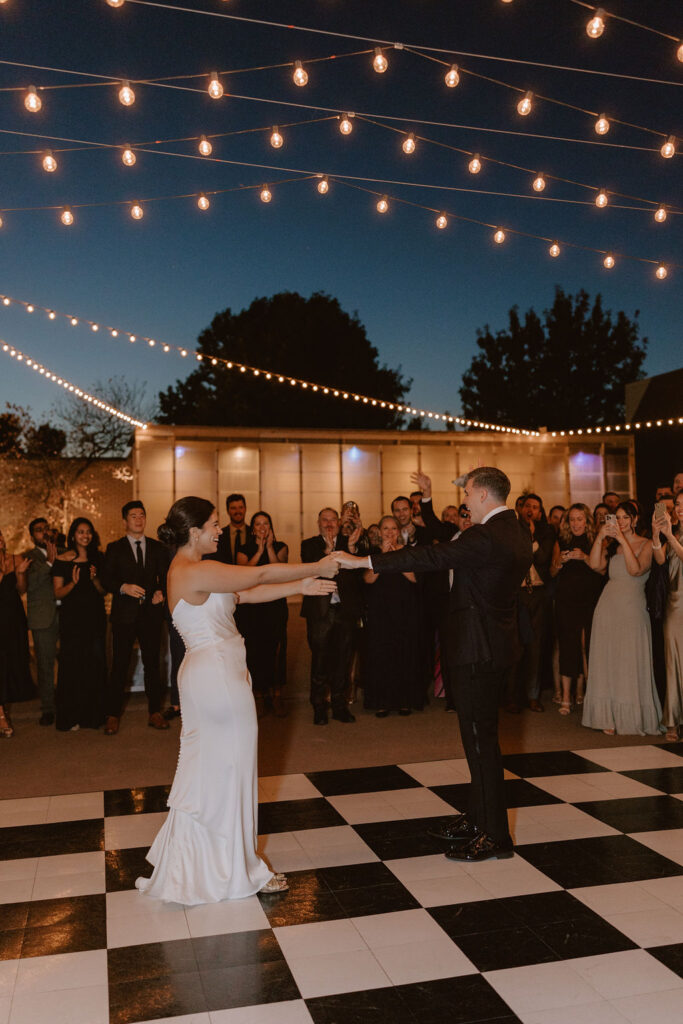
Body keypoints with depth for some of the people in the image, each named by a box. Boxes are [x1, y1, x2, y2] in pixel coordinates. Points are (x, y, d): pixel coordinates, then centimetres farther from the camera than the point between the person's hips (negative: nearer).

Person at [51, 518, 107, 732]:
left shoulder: (98, 558, 8)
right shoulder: (62, 560, -2)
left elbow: (104, 591, 8)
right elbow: (58, 593, -3)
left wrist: (94, 579, -11)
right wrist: (73, 582, -20)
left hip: (95, 617, 3)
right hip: (72, 617, -3)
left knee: (95, 663, 2)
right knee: (72, 664, -1)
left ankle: (92, 714, 14)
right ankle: (70, 718, 8)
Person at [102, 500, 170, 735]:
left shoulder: (157, 548, 10)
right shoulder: (114, 548, 5)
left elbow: (165, 576, 11)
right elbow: (106, 579, -1)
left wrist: (161, 591, -8)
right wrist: (124, 587, -19)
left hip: (151, 613, 2)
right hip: (124, 613, -2)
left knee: (152, 663, 8)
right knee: (119, 665, 0)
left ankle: (155, 713, 17)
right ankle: (112, 716, 10)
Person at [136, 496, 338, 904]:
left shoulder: (186, 571, 12)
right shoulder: (197, 572, -20)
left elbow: (246, 594, 10)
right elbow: (261, 574, -19)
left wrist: (300, 585, 5)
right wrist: (316, 569, -8)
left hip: (209, 674, 10)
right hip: (219, 676, -10)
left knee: (206, 770, 20)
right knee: (227, 769, 4)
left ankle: (194, 862, 35)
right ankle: (236, 869, 21)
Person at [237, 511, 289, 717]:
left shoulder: (280, 547, 9)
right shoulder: (244, 550, 9)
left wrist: (269, 547, -8)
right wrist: (260, 550, -7)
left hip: (276, 606, 0)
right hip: (252, 609, 0)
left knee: (275, 651, -4)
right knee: (255, 652, -2)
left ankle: (276, 696, 6)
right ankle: (259, 697, 8)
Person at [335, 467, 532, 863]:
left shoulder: (485, 537, -21)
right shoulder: (518, 533, 8)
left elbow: (429, 558, -25)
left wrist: (361, 561, -22)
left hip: (480, 648, -10)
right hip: (497, 643, 10)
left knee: (480, 736, -2)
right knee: (480, 734, 18)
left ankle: (495, 836, 7)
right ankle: (480, 818, 30)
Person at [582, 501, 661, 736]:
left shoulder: (646, 544, 1)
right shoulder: (611, 546, 14)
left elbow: (636, 570, -15)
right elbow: (595, 565, -2)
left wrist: (623, 540, -16)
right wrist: (599, 538, -11)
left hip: (632, 609, -4)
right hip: (608, 607, 4)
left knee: (631, 662, -2)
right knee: (607, 661, 3)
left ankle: (634, 719, 7)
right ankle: (610, 718, 8)